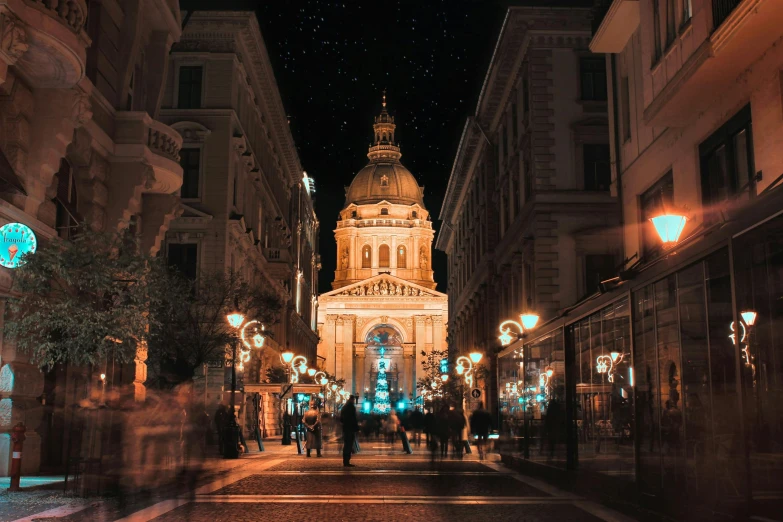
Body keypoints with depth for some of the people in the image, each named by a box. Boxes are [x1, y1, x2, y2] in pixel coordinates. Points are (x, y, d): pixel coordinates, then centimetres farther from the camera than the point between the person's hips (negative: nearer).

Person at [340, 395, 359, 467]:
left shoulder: (343, 408, 14)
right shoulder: (352, 407, -11)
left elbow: (341, 419, 18)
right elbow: (354, 419, -16)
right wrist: (356, 428, -12)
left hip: (345, 429, 8)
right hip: (351, 429, -8)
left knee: (345, 445, 12)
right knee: (349, 446, -7)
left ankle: (345, 462, 15)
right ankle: (347, 462, -10)